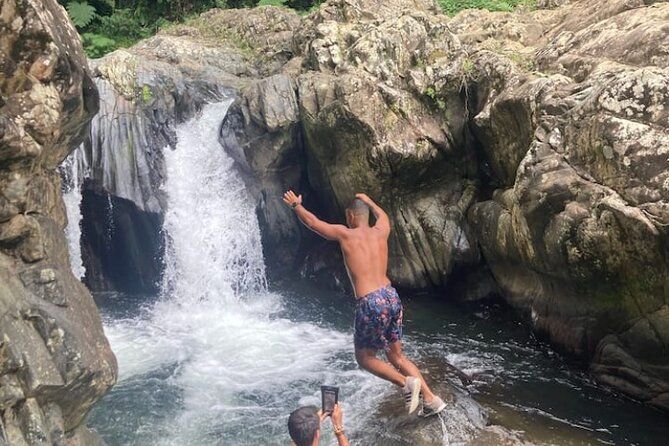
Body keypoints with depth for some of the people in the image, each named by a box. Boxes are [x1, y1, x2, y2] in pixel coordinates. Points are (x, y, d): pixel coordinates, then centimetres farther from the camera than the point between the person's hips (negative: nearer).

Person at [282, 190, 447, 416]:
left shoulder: (345, 234, -1)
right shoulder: (381, 232, 12)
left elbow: (312, 222, 11)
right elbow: (383, 215, 38)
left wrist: (296, 205, 29)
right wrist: (368, 200, 54)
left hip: (370, 303, -6)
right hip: (391, 296, 6)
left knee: (364, 357, 13)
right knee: (396, 356, 19)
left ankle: (406, 382, -7)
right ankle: (430, 398, 11)